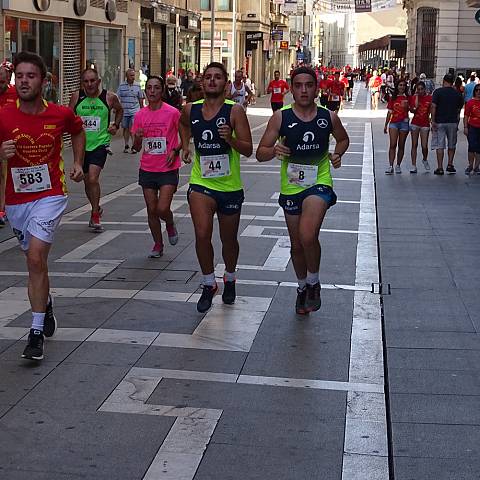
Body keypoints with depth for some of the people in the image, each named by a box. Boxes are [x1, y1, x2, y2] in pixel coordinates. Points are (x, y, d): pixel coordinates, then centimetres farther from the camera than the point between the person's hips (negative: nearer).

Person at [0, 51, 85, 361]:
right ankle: (46, 304, 47)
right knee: (35, 259, 18)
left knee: (36, 257, -18)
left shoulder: (61, 114, -6)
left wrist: (78, 163, 11)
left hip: (50, 196, -2)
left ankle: (36, 333, -12)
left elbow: (78, 132, 18)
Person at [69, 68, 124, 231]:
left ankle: (95, 215, -6)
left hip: (100, 143, -3)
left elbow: (119, 110, 17)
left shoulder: (109, 97, -4)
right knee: (87, 180, 14)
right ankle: (96, 209, 37)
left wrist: (116, 125, 4)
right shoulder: (76, 97, -2)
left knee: (93, 178, -19)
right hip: (82, 144, 3)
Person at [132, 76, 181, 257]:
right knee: (151, 210, 8)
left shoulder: (172, 112, -8)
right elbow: (137, 148, 11)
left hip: (168, 169, -4)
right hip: (147, 169, 4)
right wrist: (137, 138, -11)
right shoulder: (140, 115, 4)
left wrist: (175, 151, -11)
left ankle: (170, 225, 23)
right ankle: (158, 245, 23)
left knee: (162, 209, -11)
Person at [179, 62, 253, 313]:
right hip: (201, 183, 1)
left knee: (228, 239, 13)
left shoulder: (234, 111, -11)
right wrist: (185, 146, 12)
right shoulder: (191, 110, 0)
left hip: (230, 186, -1)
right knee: (202, 235, -16)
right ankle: (208, 284, 3)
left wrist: (230, 139, -31)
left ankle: (229, 280, 39)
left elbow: (248, 150, -13)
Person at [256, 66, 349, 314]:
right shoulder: (280, 117, -6)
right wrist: (274, 150, -26)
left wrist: (337, 153, -2)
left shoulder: (329, 117, -2)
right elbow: (260, 153, -4)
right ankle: (302, 287, 40)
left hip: (319, 184, -2)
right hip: (291, 187, 2)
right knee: (296, 245, 14)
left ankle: (313, 283, 0)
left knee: (307, 235, -25)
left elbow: (343, 139, 19)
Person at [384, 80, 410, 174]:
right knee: (393, 145, -10)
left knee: (401, 146, 5)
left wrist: (407, 106, -16)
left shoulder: (407, 98, 6)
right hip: (394, 122, 0)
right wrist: (386, 125, 10)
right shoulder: (393, 98, 8)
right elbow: (389, 112, 11)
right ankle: (390, 166, -14)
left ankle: (398, 166, 12)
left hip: (404, 123, 0)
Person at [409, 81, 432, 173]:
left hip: (425, 124, -1)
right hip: (415, 123, 1)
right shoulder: (414, 97, 1)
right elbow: (412, 110, -7)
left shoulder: (429, 98, 0)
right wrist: (417, 97, -13)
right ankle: (413, 165, 5)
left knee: (424, 146, -4)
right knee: (414, 145, 2)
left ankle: (425, 160, 26)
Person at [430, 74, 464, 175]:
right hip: (453, 122, 3)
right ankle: (450, 165, 16)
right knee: (452, 145, 18)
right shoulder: (457, 94, 5)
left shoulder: (438, 92, -5)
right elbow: (459, 109, 10)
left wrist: (433, 121, -8)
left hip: (439, 122, -3)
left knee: (439, 146, 0)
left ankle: (440, 168, -2)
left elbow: (433, 107, -11)